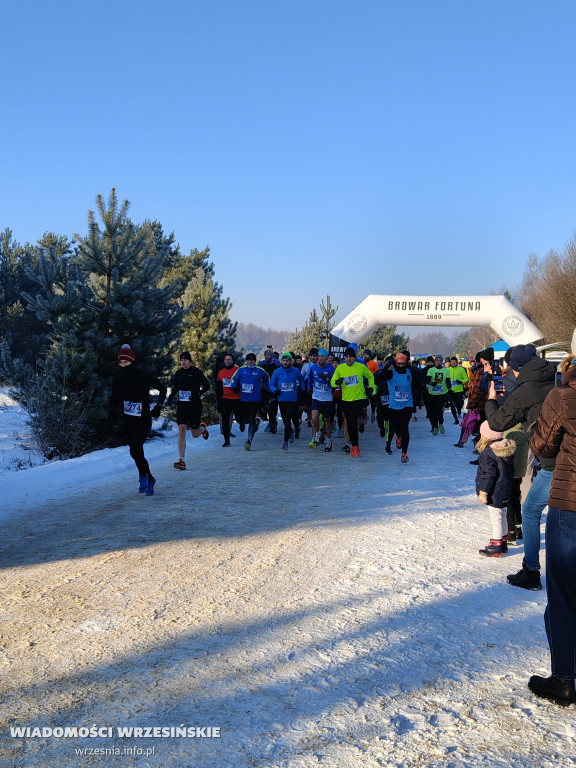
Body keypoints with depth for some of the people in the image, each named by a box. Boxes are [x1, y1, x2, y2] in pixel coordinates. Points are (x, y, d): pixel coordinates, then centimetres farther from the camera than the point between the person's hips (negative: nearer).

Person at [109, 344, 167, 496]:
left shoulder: (143, 376, -10)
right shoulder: (118, 380, 2)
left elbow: (162, 388, 3)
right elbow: (115, 403, 4)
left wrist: (158, 407, -2)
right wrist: (113, 405, -20)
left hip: (143, 420, -5)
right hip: (128, 421, 5)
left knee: (135, 449, -22)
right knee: (135, 452, 9)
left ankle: (143, 476, 1)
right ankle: (149, 479, 28)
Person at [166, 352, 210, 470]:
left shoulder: (197, 372, -5)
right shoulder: (178, 374, 8)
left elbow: (207, 385, -2)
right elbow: (174, 388, 20)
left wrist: (198, 394, -18)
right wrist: (171, 398, 2)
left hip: (195, 406, -3)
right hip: (182, 406, 3)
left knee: (195, 434, 5)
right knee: (181, 430, -12)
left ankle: (202, 427, 45)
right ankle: (181, 460, -12)